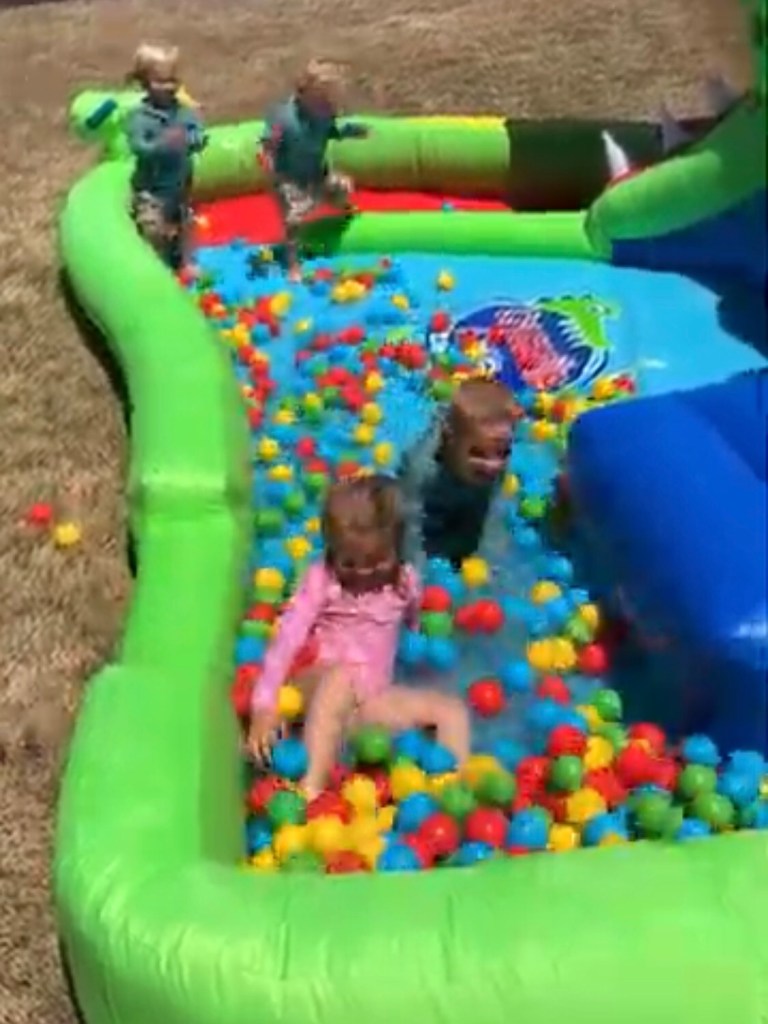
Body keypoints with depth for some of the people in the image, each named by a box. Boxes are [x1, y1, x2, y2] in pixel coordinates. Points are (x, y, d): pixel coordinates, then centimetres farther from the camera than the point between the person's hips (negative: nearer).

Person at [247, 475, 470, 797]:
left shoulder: (406, 581, 2)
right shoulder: (321, 578, -10)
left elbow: (415, 626, 21)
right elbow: (287, 638, -20)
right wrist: (264, 705, -29)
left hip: (372, 697, 5)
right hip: (318, 686, -4)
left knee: (452, 710, -10)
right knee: (342, 676, -39)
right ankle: (311, 787, -46)